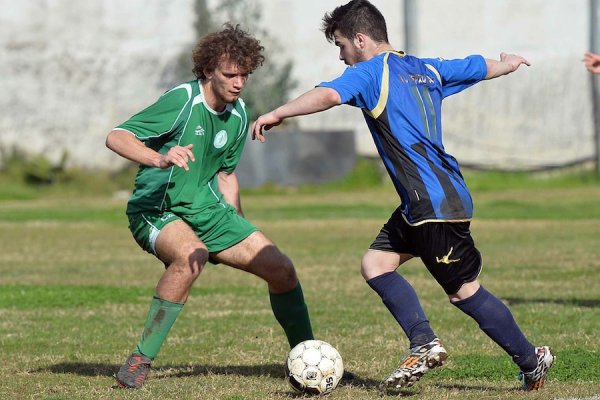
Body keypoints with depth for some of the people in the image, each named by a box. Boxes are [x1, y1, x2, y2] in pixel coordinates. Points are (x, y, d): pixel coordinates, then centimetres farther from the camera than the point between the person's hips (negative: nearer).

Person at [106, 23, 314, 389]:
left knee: (281, 268, -4)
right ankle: (140, 361, -26)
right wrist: (160, 159, -43)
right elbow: (116, 137, -26)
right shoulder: (182, 101, -18)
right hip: (156, 209, -7)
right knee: (192, 254, -38)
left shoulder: (238, 115, 5)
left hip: (205, 207, 7)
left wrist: (240, 232, 20)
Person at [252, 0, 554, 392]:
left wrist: (277, 114, -29)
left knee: (465, 292, -1)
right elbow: (480, 67, 31)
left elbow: (328, 95, -28)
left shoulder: (371, 73, -8)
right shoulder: (427, 69, 16)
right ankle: (425, 344, 1)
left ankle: (533, 361, 9)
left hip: (436, 204, -9)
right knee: (375, 263, 9)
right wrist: (509, 63, 52)